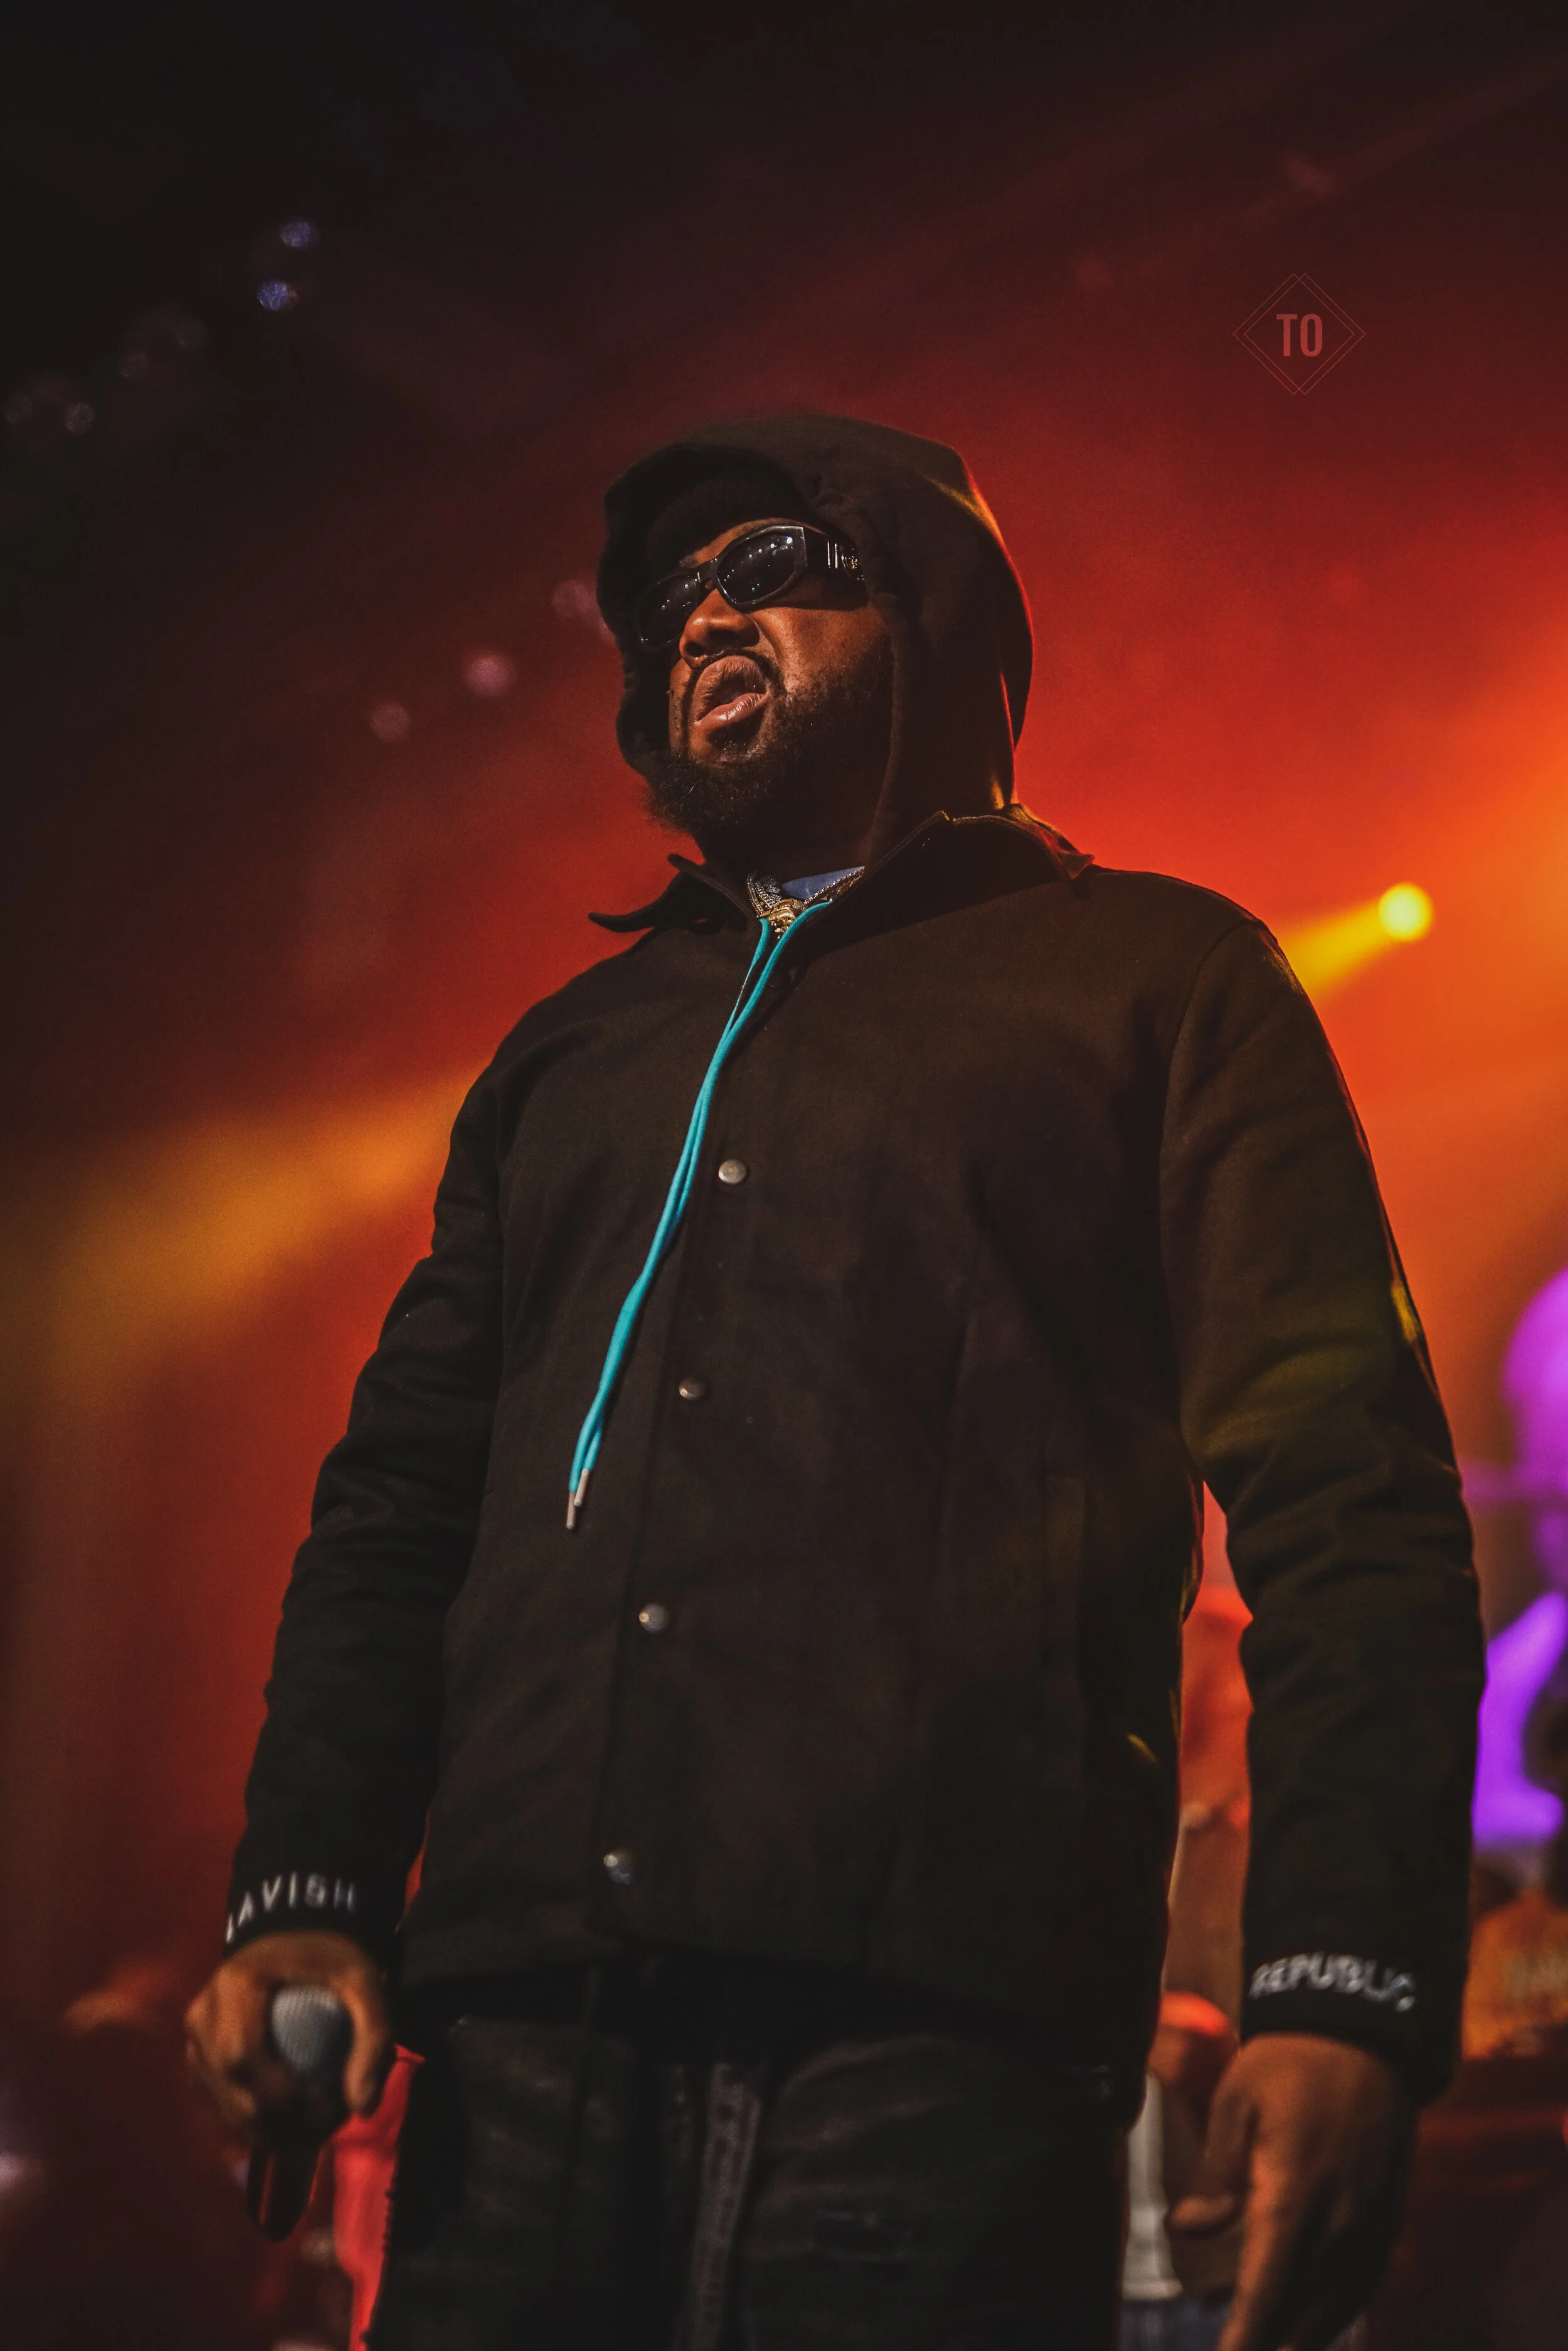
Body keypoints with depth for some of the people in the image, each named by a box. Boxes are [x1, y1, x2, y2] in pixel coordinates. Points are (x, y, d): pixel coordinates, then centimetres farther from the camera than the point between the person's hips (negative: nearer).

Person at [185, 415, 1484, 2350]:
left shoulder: (1153, 981, 11)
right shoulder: (571, 1056, 26)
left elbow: (1344, 1501, 1)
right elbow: (398, 1499, 22)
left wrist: (1344, 1988, -12)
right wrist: (305, 1886, 4)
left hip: (925, 2019, -4)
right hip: (524, 2034, 4)